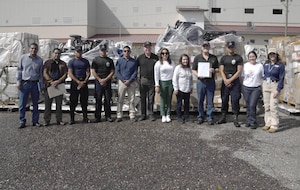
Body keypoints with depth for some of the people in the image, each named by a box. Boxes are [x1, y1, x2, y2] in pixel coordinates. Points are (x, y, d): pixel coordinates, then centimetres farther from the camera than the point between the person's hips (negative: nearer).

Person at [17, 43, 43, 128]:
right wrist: (18, 81, -1)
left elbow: (41, 73, 9)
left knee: (35, 104, 8)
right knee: (22, 104, -1)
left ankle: (35, 121, 17)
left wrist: (40, 84, 3)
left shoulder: (40, 60, 6)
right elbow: (19, 70, 6)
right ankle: (22, 121, 8)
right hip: (25, 83, -1)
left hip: (35, 84, 1)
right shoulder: (23, 58, 3)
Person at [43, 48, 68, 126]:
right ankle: (47, 120, 6)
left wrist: (58, 81, -11)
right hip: (49, 85, -1)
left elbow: (65, 74, 4)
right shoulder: (47, 63, 9)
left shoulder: (63, 64, 12)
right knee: (48, 104, 0)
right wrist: (51, 82, -13)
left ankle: (59, 120, 12)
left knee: (59, 104, 5)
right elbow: (44, 73, 0)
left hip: (59, 86, 1)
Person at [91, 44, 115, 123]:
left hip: (107, 82, 2)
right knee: (98, 100, 1)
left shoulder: (110, 60, 9)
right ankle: (97, 117, 7)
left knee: (107, 100, 3)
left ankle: (108, 116, 10)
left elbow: (112, 72, 5)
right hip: (98, 82, -1)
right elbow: (93, 72, 1)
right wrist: (100, 80, -8)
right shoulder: (95, 60, 5)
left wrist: (105, 79, -6)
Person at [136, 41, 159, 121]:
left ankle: (151, 114, 14)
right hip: (143, 80, 0)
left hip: (152, 81, 0)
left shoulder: (155, 57, 4)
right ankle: (143, 114, 14)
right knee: (143, 98, 5)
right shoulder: (140, 57, 4)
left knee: (151, 98, 5)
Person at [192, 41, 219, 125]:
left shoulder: (214, 58, 11)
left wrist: (214, 70, -10)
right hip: (200, 81, 0)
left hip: (211, 81, 0)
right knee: (200, 101, 4)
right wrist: (198, 75, -13)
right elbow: (193, 70, 6)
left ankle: (209, 117, 10)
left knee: (210, 101, 2)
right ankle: (200, 117, 14)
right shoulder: (197, 57, 8)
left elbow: (218, 69, 13)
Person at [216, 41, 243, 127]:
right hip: (225, 81, 3)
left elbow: (239, 71, -4)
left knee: (235, 100, -7)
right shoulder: (223, 58, 12)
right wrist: (225, 80, -9)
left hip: (235, 81, -3)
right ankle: (223, 117, 16)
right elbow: (221, 70, 6)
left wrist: (230, 80, -11)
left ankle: (235, 119, -3)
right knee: (224, 100, 6)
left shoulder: (238, 58, 2)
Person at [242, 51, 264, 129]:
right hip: (246, 88, 3)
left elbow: (263, 77, 4)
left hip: (256, 88, -2)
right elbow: (243, 76, 11)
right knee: (248, 106, 7)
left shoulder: (260, 65, 0)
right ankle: (249, 121, 21)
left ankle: (253, 122, 1)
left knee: (252, 105, -10)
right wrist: (242, 87, 7)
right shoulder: (245, 65, 6)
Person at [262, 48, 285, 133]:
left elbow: (281, 78, -8)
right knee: (266, 106, 7)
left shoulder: (280, 65, -7)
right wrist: (262, 86, 11)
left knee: (273, 106, -9)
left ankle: (274, 125, -3)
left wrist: (278, 90, -14)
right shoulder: (266, 64, 6)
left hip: (275, 85, -5)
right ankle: (268, 123, 15)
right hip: (265, 84, 5)